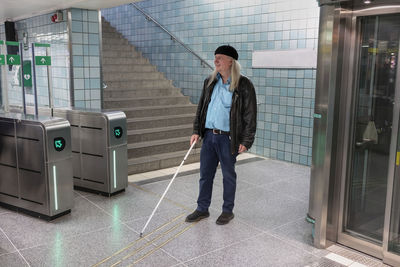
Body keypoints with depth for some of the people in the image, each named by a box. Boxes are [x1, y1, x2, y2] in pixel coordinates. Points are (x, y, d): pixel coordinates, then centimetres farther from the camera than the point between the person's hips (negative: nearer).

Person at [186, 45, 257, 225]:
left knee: (228, 175, 8)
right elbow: (201, 107, 16)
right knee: (205, 174, 12)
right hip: (209, 135, 5)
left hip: (228, 138, -5)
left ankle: (228, 211, 25)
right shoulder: (210, 82, 10)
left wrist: (246, 141, -11)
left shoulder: (243, 85, -8)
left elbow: (250, 115, -8)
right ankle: (202, 209, 26)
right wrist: (196, 131, 9)